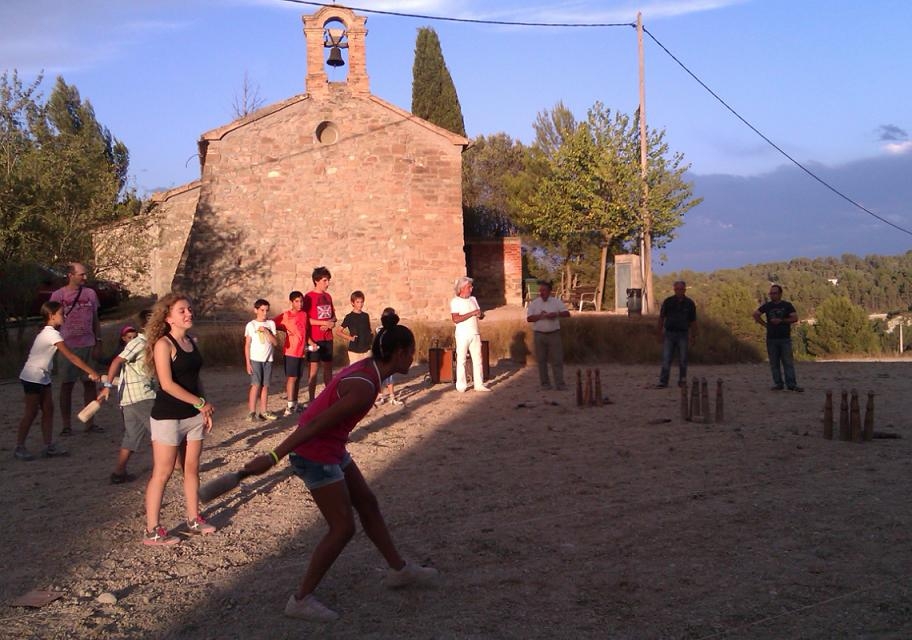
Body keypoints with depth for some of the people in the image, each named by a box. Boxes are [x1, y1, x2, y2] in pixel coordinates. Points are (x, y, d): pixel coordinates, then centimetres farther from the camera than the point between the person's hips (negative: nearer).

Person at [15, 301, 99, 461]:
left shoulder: (47, 332, 9)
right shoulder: (52, 334, -21)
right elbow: (71, 357, -25)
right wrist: (91, 372, -25)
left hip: (42, 377, 9)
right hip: (33, 377, -9)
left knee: (48, 409, 8)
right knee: (31, 412, -3)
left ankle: (49, 446, 11)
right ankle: (19, 448, 6)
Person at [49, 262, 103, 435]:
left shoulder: (90, 293, 6)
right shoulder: (58, 295, -3)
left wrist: (98, 343, 6)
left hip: (88, 345, 3)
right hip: (68, 346, -3)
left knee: (90, 382, 6)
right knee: (67, 385, 3)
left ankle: (90, 422, 15)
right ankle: (66, 425, 11)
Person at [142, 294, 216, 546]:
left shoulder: (191, 341, 9)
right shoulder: (164, 344, -14)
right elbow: (167, 384, -21)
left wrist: (205, 411, 9)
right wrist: (201, 403, -18)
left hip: (193, 415, 7)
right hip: (168, 417, -7)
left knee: (192, 469, 13)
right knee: (162, 473, -2)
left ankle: (193, 520, 25)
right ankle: (152, 531, 5)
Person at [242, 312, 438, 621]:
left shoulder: (367, 368, 1)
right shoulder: (365, 388, -28)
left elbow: (322, 414, 13)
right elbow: (315, 425, -28)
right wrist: (273, 457, -25)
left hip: (332, 449, 10)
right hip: (315, 455, -10)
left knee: (368, 504, 19)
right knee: (343, 527, -2)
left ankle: (398, 570, 36)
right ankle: (301, 600, 10)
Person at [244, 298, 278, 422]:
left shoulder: (271, 324, 6)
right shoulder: (251, 325, -2)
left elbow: (275, 342, 0)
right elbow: (247, 345, -2)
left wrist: (266, 331, -13)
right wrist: (248, 362, -7)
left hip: (268, 359, 3)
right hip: (255, 359, -3)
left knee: (265, 385, 5)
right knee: (256, 385, -10)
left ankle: (263, 411, 13)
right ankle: (251, 413, -8)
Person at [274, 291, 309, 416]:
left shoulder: (304, 315, 10)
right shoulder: (286, 315, -8)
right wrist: (287, 330, -9)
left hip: (301, 351, 6)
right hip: (290, 351, -6)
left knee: (298, 378, 12)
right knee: (292, 377, -8)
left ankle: (294, 403, 21)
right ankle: (289, 406, -6)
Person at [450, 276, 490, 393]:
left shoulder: (473, 299, 14)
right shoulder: (455, 301, -5)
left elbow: (481, 316, 17)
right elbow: (456, 319, -17)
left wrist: (480, 314, -8)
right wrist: (472, 313, -19)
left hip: (475, 334, 6)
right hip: (463, 335, -5)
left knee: (477, 359, 4)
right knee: (461, 360, -1)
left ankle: (479, 384, 8)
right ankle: (461, 385, 4)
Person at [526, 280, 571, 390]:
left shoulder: (557, 302, 4)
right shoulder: (534, 303, 3)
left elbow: (567, 314, 0)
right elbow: (529, 318, -5)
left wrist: (557, 314, -17)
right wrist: (540, 316, -16)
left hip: (554, 334, 0)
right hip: (539, 335, 0)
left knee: (557, 359, -2)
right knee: (541, 360, 5)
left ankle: (560, 383, 0)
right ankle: (545, 383, 13)